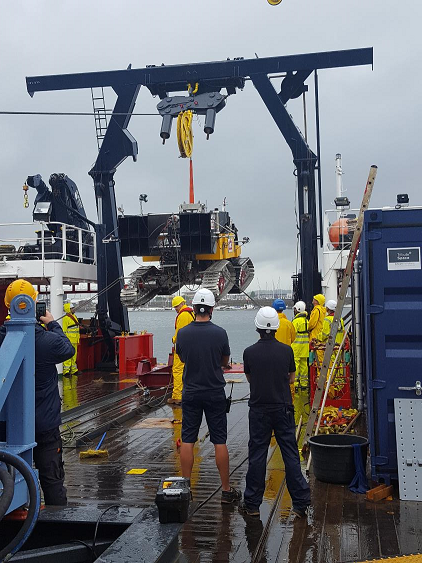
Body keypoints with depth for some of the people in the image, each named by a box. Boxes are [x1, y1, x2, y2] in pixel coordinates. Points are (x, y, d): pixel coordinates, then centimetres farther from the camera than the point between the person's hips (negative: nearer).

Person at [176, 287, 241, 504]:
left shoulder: (183, 333, -5)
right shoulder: (219, 333, -10)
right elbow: (225, 361, 5)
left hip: (191, 393, 1)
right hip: (215, 393, -1)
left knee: (187, 441, 8)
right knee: (219, 441, 5)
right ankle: (226, 490, 12)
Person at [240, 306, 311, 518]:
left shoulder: (249, 352, -7)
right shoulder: (286, 350, -5)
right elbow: (291, 378, 6)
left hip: (259, 410, -1)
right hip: (283, 409, 1)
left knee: (256, 456, 7)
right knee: (291, 455, 7)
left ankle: (252, 504, 15)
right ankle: (300, 502, 11)